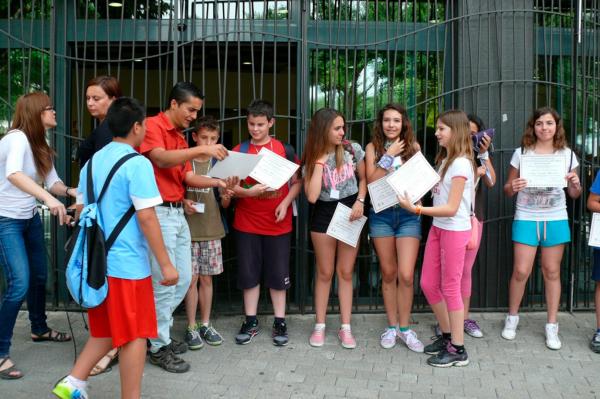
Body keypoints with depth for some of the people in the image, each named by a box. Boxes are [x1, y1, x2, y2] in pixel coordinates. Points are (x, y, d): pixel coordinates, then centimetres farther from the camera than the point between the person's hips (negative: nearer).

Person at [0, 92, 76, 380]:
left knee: (40, 275, 18)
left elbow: (52, 181, 3)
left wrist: (69, 190, -18)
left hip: (30, 218, 9)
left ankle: (39, 329, 41)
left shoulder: (41, 145, 7)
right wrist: (48, 197, -52)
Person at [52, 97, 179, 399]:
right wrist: (165, 264, -13)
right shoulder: (137, 164, -14)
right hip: (127, 263, -8)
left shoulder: (93, 161, 10)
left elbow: (83, 211, 15)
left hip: (97, 261, 8)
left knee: (106, 330, 20)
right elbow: (146, 217, -18)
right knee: (134, 336, 4)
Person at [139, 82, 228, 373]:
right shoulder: (152, 125, -8)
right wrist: (201, 149, -33)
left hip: (178, 213, 9)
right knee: (165, 282, -4)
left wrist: (218, 182, 0)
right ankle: (159, 347, 10)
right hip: (159, 212, -9)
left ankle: (157, 330, 29)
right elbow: (160, 158, -26)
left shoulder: (180, 137, 19)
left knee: (183, 279, 13)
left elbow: (187, 177, 15)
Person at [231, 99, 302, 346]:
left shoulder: (284, 150, 1)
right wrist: (247, 192, -21)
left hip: (278, 223, -1)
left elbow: (297, 182, 5)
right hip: (246, 223, 1)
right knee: (248, 272, 7)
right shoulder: (239, 151, 2)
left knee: (278, 273, 6)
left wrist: (286, 202, -11)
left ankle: (279, 322, 18)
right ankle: (251, 322, 20)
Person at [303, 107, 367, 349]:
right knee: (325, 273, 7)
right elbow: (312, 196, -19)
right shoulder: (311, 159, -7)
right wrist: (320, 160, -18)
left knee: (346, 272, 5)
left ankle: (345, 328, 13)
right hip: (323, 215, 0)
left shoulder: (353, 149, -5)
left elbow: (364, 178, 8)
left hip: (349, 213, 0)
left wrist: (360, 201, -10)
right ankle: (320, 326, 19)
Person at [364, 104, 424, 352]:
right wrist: (389, 156, -10)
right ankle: (391, 326, 22)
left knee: (406, 275, -6)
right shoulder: (373, 147, 3)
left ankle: (404, 328, 12)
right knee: (388, 273, 9)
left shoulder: (413, 146, 4)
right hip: (381, 213, 0)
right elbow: (372, 180, -6)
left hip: (408, 214, 0)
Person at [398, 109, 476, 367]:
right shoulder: (444, 160, 12)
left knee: (450, 288, 0)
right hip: (437, 228, 9)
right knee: (428, 284, 12)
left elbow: (451, 208, -21)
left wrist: (416, 209, -26)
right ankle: (447, 336, 28)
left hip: (455, 231, -9)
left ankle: (458, 350, 12)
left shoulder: (461, 164, -17)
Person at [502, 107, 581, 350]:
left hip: (555, 220, 1)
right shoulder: (521, 153, 0)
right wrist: (513, 187, -18)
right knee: (521, 271, -2)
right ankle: (512, 318, 20)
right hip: (526, 219, -1)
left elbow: (574, 194, 11)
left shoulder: (567, 155, 4)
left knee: (552, 272, 6)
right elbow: (508, 190, 4)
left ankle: (552, 327, 17)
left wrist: (576, 186, -11)